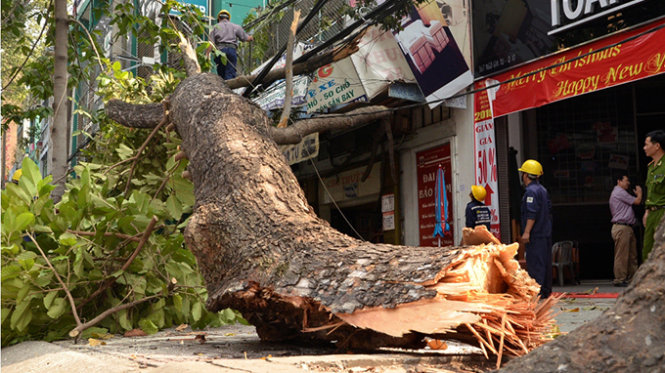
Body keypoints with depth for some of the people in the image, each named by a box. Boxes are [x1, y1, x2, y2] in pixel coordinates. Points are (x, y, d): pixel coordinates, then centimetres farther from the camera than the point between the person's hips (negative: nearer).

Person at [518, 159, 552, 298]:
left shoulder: (531, 191, -13)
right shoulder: (543, 189, 17)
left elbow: (532, 214, -21)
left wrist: (526, 232, -22)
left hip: (536, 234, -10)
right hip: (546, 232, 10)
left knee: (535, 263, -9)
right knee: (545, 262, 12)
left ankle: (537, 291, -11)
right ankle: (546, 291, 17)